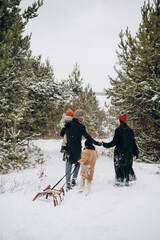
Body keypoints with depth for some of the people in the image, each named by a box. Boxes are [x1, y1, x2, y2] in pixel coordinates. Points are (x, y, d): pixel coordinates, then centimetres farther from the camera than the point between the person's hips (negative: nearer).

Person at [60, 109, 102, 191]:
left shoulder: (67, 125, 1)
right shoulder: (81, 126, -11)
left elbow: (61, 134, 10)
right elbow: (87, 136, -14)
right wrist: (96, 143, -9)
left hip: (68, 148, 3)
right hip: (77, 149, -2)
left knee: (68, 165, 7)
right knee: (78, 162, 22)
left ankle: (68, 183, -1)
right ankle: (74, 178, 11)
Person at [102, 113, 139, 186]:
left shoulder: (118, 130, -13)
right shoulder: (130, 130, 5)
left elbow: (114, 142, -14)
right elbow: (133, 142, 9)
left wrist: (105, 144, -5)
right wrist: (136, 152, 16)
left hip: (120, 152, -5)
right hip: (129, 152, 5)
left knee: (119, 166, 3)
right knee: (127, 166, 12)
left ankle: (119, 180, 3)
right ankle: (127, 181, 13)